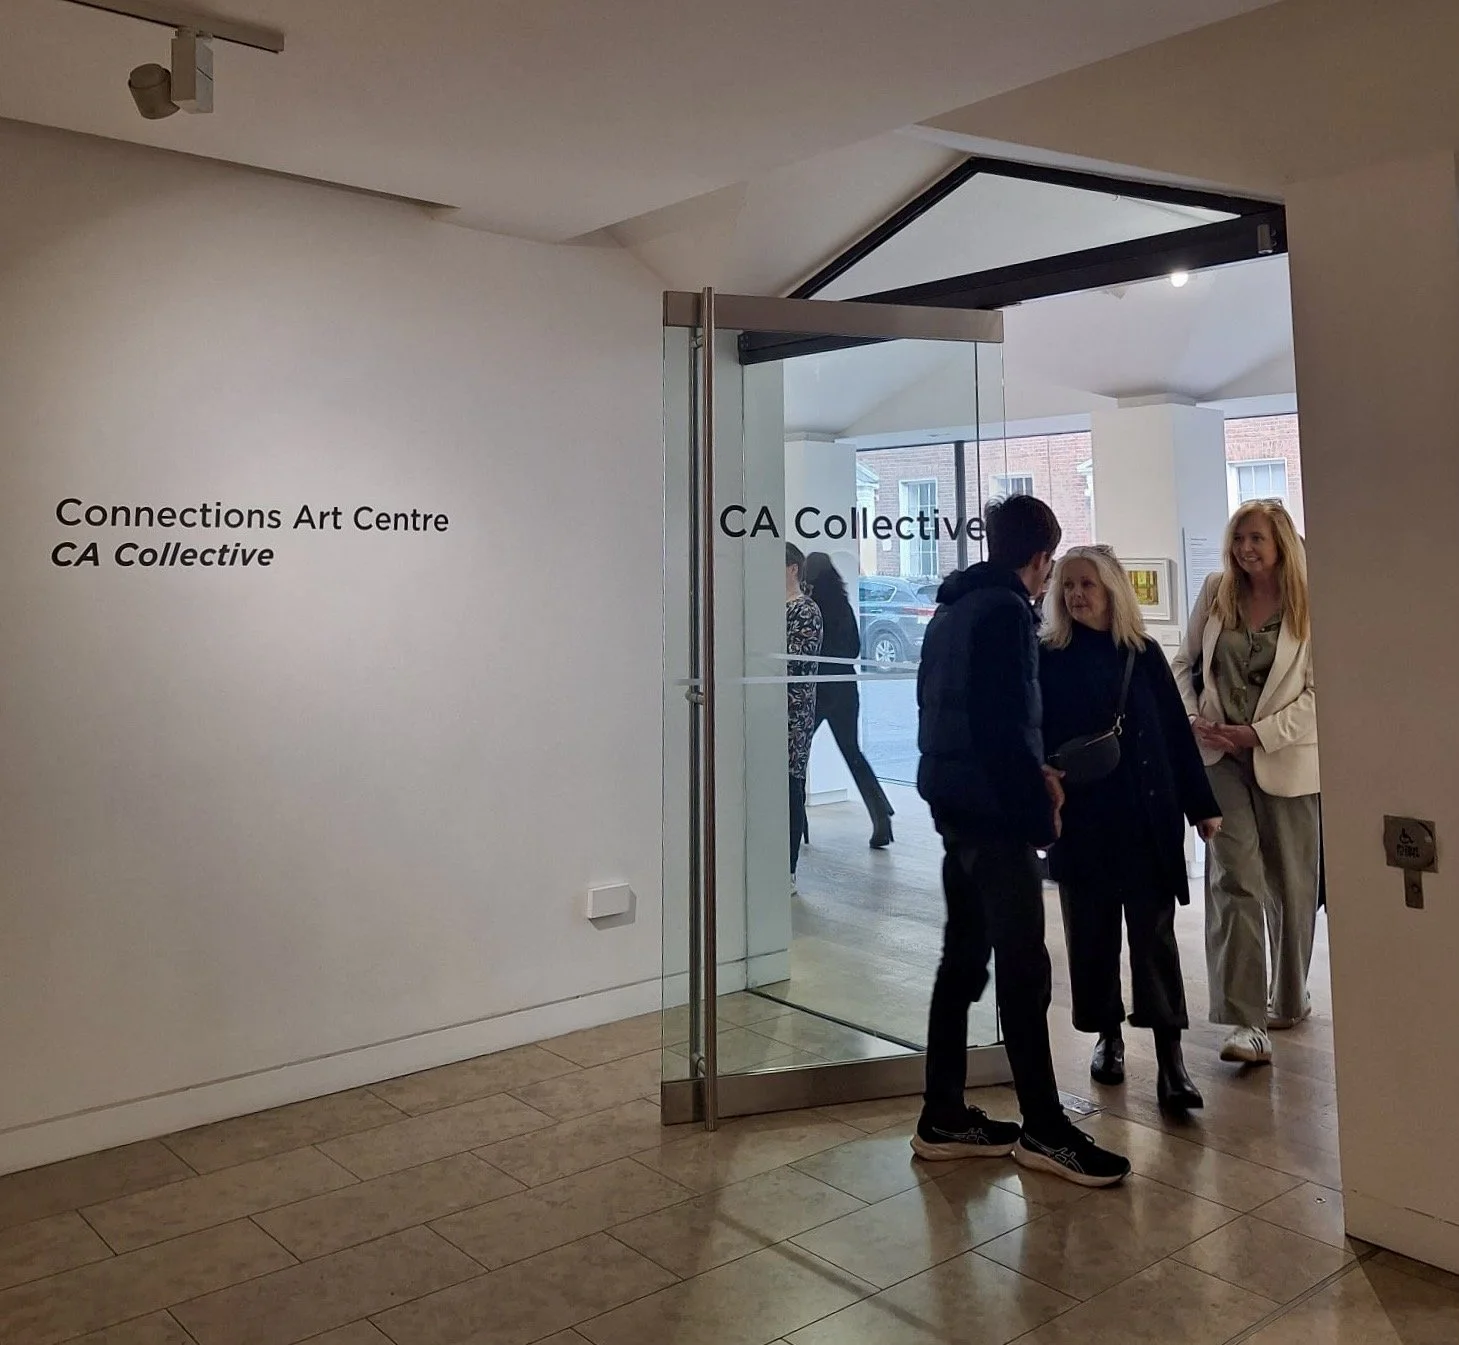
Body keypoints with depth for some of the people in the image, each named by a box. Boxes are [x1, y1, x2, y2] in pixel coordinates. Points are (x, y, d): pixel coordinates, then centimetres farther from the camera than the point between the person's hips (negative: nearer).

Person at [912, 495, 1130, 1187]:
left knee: (962, 960, 14)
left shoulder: (951, 609, 15)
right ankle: (1044, 1129, 9)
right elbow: (1001, 726, -21)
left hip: (954, 805, 10)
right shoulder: (1006, 611, -14)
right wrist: (1040, 808, -12)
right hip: (994, 813, -10)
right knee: (1023, 970, -1)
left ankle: (943, 1118, 22)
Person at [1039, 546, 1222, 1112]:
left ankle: (1170, 1059, 2)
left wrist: (1201, 804, 6)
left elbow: (1176, 732, 6)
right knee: (1091, 931, 9)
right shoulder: (1049, 659, -1)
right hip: (1081, 818, 0)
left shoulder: (1144, 654, 4)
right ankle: (1107, 1036, 26)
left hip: (1148, 815, 0)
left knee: (1153, 932, -1)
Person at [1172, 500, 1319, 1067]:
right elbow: (1185, 663, 12)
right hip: (1220, 755, 1)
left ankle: (1289, 998, 33)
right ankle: (1246, 1021, -10)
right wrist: (1193, 717, -3)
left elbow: (1317, 693, -7)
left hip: (1285, 758, -1)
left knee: (1290, 883, 11)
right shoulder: (1216, 592, 4)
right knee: (1234, 879, -9)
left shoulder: (1309, 606, -5)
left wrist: (1258, 733, -15)